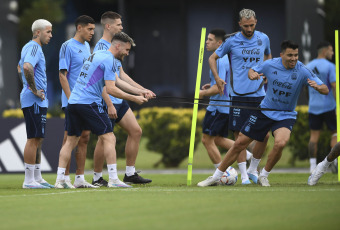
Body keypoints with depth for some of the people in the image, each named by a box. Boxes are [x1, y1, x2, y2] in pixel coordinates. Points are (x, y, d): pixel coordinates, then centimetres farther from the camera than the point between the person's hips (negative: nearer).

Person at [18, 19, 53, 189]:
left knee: (37, 139, 13)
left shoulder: (28, 47, 19)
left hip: (38, 101, 11)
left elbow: (22, 66, 35)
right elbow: (27, 67, -30)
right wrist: (35, 90, -22)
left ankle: (37, 177, 19)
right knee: (33, 139, -9)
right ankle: (29, 180, -8)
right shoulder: (34, 47, -13)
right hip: (34, 101, -11)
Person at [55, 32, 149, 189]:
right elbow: (111, 89, -15)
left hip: (73, 101, 9)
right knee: (108, 138, -4)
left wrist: (138, 92, 23)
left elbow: (116, 81, 27)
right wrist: (133, 99, -7)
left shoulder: (96, 55, 21)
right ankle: (113, 179, -9)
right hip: (89, 103, -9)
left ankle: (60, 180, 9)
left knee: (71, 140, 12)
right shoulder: (108, 60, -9)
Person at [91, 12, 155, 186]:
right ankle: (97, 178, 7)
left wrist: (143, 90, 18)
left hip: (119, 100, 10)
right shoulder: (101, 48, -15)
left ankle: (130, 174, 11)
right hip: (108, 101, -10)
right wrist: (109, 105, -24)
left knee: (135, 131, 6)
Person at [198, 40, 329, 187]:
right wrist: (252, 75, -15)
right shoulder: (270, 65, -10)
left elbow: (325, 90, -19)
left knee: (280, 143, -30)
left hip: (285, 116, -2)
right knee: (240, 143, 1)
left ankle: (263, 176, -5)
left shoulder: (303, 71, -17)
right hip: (264, 112, 2)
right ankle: (216, 177, 17)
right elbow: (252, 71, 9)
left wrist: (317, 87, -42)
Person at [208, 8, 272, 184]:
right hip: (239, 95, -3)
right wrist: (217, 79, -4)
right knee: (240, 136, -5)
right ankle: (244, 175, 3)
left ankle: (253, 169, 20)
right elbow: (212, 58, 10)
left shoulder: (263, 39, 7)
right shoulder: (232, 41, -3)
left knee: (264, 135, 0)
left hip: (259, 94, 3)